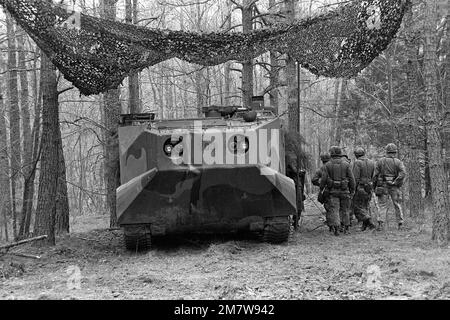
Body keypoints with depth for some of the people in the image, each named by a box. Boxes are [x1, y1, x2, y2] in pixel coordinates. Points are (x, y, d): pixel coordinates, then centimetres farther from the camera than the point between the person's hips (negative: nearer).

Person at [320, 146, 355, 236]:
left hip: (333, 191, -1)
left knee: (334, 209, 0)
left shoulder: (328, 165, -2)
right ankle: (346, 228, 19)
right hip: (344, 190, 1)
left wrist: (321, 188, 7)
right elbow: (351, 179, 0)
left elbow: (323, 179, -4)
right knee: (345, 209, 13)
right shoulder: (346, 164, 0)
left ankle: (336, 228, -9)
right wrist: (352, 190, 7)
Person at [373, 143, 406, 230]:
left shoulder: (380, 161, 1)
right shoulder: (398, 162, -1)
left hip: (383, 186, 0)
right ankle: (400, 224, 15)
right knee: (397, 205, 12)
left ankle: (381, 223, -13)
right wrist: (395, 182, -12)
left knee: (383, 205, 2)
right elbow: (403, 173, -16)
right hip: (394, 187, 0)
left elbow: (376, 175, -1)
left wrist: (375, 187, 5)